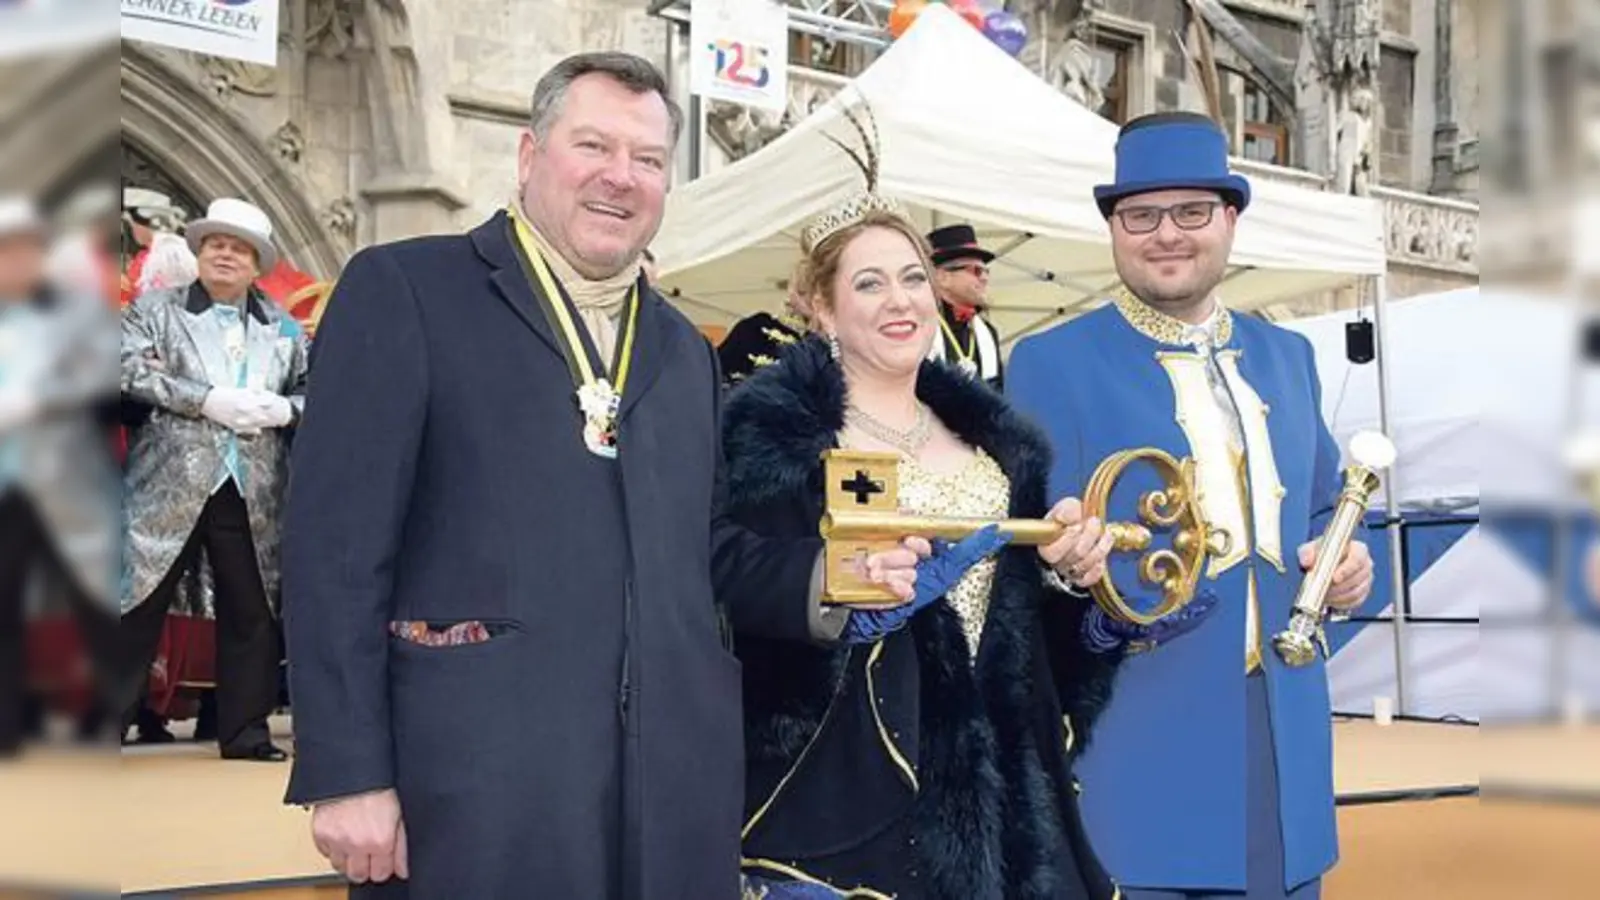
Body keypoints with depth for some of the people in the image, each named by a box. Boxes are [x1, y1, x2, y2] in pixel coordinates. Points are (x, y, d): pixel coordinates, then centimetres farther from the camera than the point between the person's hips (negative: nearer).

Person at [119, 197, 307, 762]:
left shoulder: (284, 328, 16)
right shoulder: (154, 310, 7)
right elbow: (131, 371, -8)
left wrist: (284, 410, -8)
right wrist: (207, 400, -17)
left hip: (252, 496, 3)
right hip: (169, 489, -3)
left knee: (251, 612, 7)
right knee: (137, 606, -1)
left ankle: (245, 732, 17)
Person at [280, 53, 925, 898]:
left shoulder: (684, 349, 18)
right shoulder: (403, 289, 0)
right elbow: (335, 542, -6)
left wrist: (828, 574, 1)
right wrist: (347, 774, -12)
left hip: (670, 783, 6)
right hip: (475, 781, -5)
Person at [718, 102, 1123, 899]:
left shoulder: (990, 433, 13)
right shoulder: (773, 429, -5)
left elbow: (1027, 605, 14)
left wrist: (1069, 562, -6)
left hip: (993, 771, 6)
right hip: (849, 779, -5)